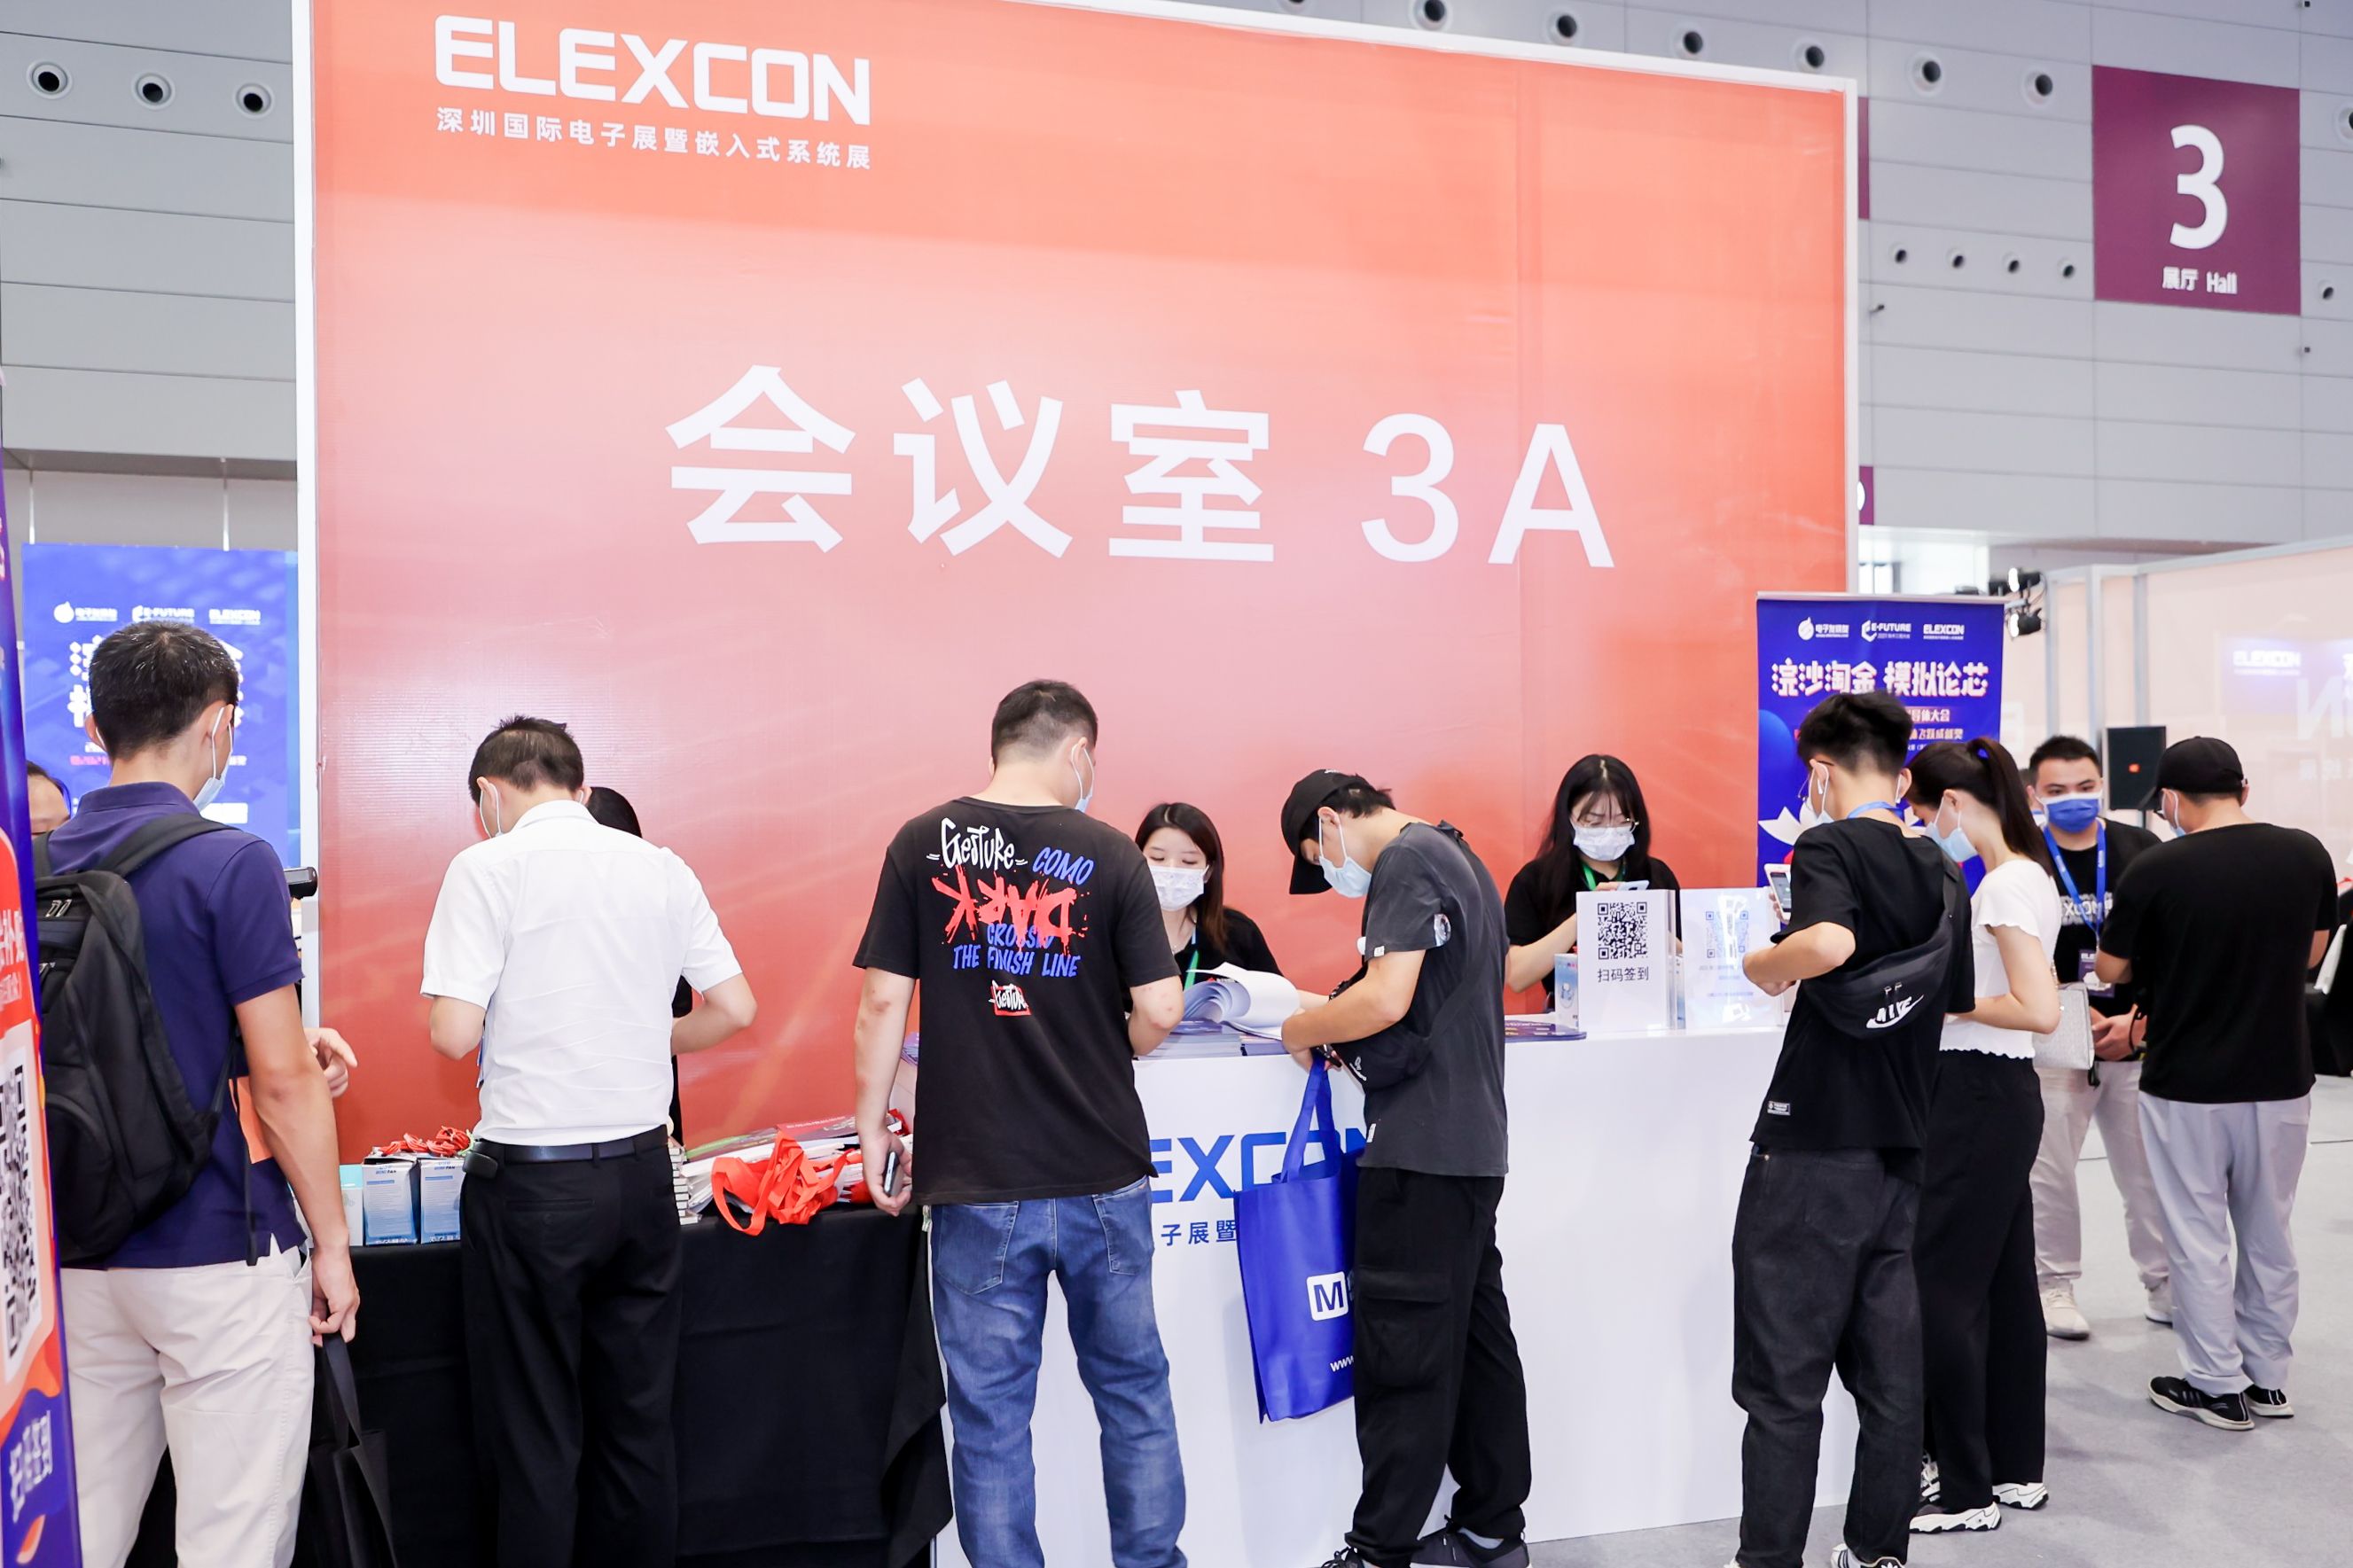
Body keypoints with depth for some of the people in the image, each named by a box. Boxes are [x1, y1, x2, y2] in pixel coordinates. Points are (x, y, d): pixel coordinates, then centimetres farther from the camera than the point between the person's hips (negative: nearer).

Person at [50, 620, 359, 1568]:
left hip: (82, 1256, 7)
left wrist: (289, 1044, 11)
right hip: (219, 1259, -6)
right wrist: (333, 1241, -6)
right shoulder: (231, 863, -15)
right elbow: (282, 1083, -15)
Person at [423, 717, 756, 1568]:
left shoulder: (489, 867, -8)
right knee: (639, 1416, 14)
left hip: (531, 1179, -4)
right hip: (641, 1171, 4)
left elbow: (454, 1033, -15)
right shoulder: (662, 868, 5)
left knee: (535, 1433, 7)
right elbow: (735, 1008, 6)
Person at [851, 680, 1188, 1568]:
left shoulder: (922, 845, -1)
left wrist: (872, 1128, 5)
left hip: (975, 1181, 0)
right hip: (1102, 1176, 1)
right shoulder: (1108, 854, -4)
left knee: (990, 1414, 9)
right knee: (1133, 1393, 17)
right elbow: (1157, 1012, -7)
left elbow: (884, 1002, -4)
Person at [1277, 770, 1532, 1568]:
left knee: (1403, 1349, -4)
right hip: (1473, 1142, 10)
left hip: (1422, 1149, -10)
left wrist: (1304, 1029, -7)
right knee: (1474, 1334, 14)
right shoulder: (1456, 857, 18)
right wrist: (1347, 1038, 12)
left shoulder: (1406, 862, -12)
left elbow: (1386, 998, -23)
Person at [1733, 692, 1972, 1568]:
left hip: (1813, 1148, -7)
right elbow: (1957, 1004, 19)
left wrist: (1767, 966, -11)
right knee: (1889, 1371, 13)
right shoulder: (1941, 871, 12)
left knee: (1783, 1380, 0)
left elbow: (1827, 942, -30)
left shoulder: (1828, 847, -10)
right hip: (1899, 1151, 7)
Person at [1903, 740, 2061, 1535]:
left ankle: (1967, 1491, 7)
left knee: (1939, 1289, -2)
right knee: (2004, 1284, 16)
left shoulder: (2007, 885, -17)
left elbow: (2039, 1011, -24)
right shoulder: (2028, 875, 13)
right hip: (1999, 1093, 10)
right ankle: (2017, 1467, 27)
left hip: (1979, 1097, -10)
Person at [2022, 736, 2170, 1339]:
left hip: (2138, 1040, 2)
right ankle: (2055, 1285, 15)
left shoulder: (2143, 850, 3)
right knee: (2050, 1172, 2)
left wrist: (2138, 1023, -7)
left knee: (2149, 1169, 9)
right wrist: (2080, 1021, -12)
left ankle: (2165, 1281, 23)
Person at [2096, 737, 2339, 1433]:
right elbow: (2310, 955, 10)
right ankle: (2269, 1377, 27)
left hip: (2187, 1085, -4)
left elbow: (2111, 969, -4)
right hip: (2282, 1079, 4)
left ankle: (2217, 1385, 16)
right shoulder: (2307, 855, -5)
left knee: (2199, 1238, 8)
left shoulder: (2155, 870, -16)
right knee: (2269, 1233, 17)